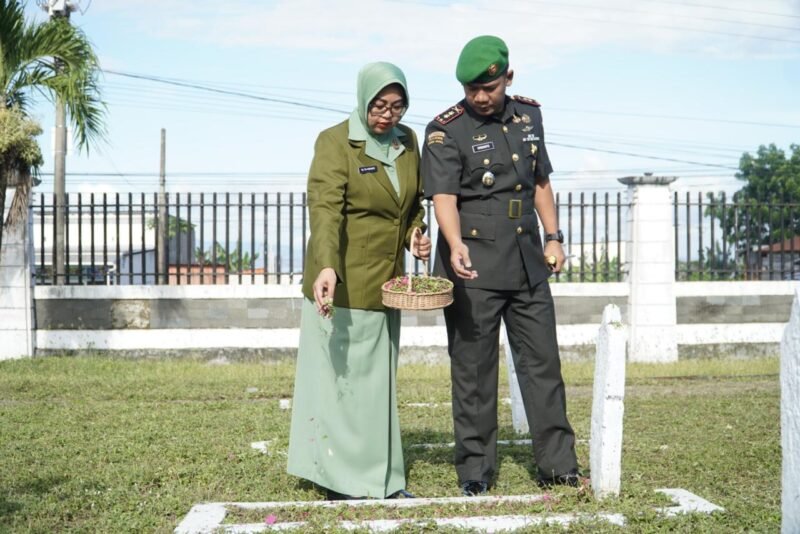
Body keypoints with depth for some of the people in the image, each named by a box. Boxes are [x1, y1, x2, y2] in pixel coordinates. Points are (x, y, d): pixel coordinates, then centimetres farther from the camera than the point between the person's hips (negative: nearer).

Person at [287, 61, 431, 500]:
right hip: (340, 284, -6)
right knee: (341, 378, -1)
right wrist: (326, 267, -39)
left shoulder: (407, 142, 9)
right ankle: (342, 481, 9)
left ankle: (381, 480, 20)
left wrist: (416, 231, 2)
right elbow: (324, 208, -24)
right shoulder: (335, 142, -11)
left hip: (385, 283, 7)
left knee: (380, 381, 12)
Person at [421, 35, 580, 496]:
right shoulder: (445, 131, -8)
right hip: (473, 265, -5)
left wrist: (554, 237, 11)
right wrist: (456, 246, -36)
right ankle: (476, 469, 12)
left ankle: (558, 465, 15)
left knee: (542, 361, 7)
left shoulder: (529, 116, 9)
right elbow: (444, 197, -19)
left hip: (527, 261, 5)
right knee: (473, 368, 1)